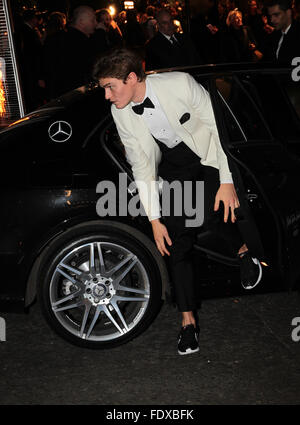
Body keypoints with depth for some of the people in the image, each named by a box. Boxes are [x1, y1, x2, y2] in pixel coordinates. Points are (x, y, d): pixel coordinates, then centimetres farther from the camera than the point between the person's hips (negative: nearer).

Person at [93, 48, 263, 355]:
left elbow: (220, 125, -18)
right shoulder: (121, 113, -13)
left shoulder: (179, 84, -27)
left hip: (211, 155, -2)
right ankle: (188, 320, 5)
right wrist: (154, 220, -8)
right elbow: (142, 167, -6)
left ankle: (243, 251, 13)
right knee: (177, 241, -6)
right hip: (174, 165, 3)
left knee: (216, 211, -24)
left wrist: (227, 181, -20)